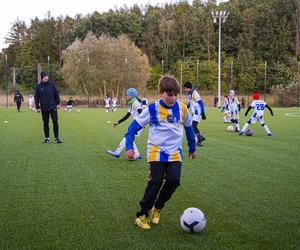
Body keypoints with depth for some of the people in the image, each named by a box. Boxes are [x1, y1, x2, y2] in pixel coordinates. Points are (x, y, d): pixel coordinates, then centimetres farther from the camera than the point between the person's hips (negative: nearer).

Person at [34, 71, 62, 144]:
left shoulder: (51, 84, 1)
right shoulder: (38, 87, 0)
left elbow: (56, 94, 7)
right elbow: (36, 97, 2)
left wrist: (58, 103, 3)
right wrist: (38, 107, -4)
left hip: (53, 107, 0)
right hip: (44, 108, 0)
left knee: (55, 122, -5)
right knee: (45, 123, 7)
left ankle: (56, 138, 3)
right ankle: (47, 138, 17)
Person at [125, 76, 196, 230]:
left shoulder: (182, 109, 1)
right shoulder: (153, 109, -10)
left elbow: (189, 128, 18)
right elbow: (134, 126, -6)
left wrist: (192, 147, 25)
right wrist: (129, 146, -12)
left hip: (175, 153, 3)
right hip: (157, 152, -3)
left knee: (174, 180, -14)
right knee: (155, 182, -12)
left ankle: (157, 207, 13)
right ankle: (142, 215, 4)